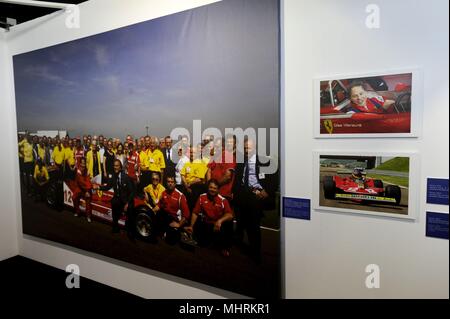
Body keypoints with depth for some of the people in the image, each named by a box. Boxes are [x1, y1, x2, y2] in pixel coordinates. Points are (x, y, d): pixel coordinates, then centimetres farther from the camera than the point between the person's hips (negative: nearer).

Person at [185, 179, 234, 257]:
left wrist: (220, 220, -40)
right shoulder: (202, 197, -5)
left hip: (219, 225, -2)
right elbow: (195, 213, 0)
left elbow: (230, 215, -23)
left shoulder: (223, 200, -12)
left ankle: (225, 247, -3)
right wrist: (191, 226, -9)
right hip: (206, 224, 2)